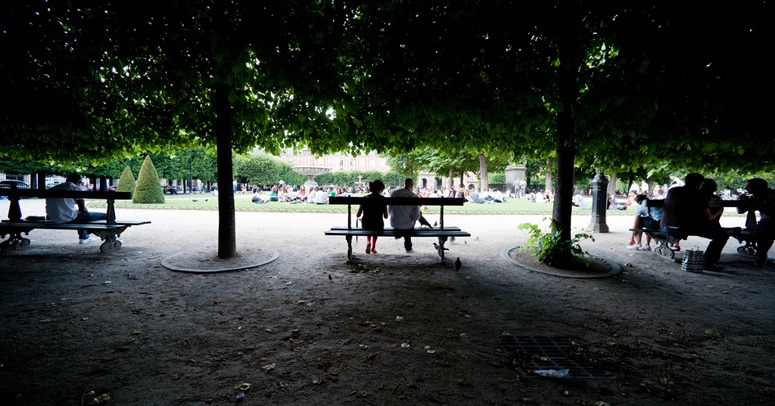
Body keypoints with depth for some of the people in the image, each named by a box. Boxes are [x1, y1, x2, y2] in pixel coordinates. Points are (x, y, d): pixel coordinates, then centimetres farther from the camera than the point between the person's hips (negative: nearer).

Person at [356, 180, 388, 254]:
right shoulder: (382, 199, -9)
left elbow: (358, 215, -3)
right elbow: (386, 216, -8)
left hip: (365, 225, 1)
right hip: (378, 226, -1)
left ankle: (368, 242, 19)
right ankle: (373, 247, 41)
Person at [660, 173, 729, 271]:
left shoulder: (672, 190, 15)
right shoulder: (699, 195, -2)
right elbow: (708, 217, 3)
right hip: (683, 227, -7)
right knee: (722, 235, 5)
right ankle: (708, 263, 4)